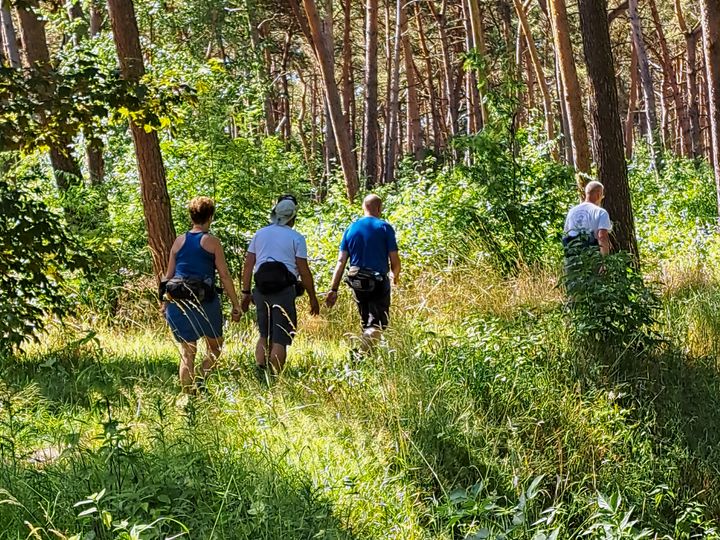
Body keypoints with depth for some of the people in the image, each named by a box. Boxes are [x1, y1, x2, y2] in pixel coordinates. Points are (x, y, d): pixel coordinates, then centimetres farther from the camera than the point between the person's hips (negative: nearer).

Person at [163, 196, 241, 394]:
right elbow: (224, 276, -3)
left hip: (178, 301, 3)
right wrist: (236, 305, 1)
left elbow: (169, 275, 11)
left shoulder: (179, 241, 8)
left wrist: (165, 301, 21)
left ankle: (188, 394, 10)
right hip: (204, 301, -3)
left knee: (187, 351, 12)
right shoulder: (212, 242, -2)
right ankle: (200, 382, -5)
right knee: (215, 345, 16)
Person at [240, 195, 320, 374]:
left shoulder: (260, 234, 12)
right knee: (280, 340, -1)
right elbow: (304, 271, -4)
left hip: (261, 290, 4)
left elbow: (248, 265, 9)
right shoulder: (296, 238, -2)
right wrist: (313, 298, 4)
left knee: (264, 335, 17)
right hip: (284, 290, -4)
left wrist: (246, 292, 14)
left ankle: (259, 371, 2)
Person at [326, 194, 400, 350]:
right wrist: (395, 276, 16)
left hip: (357, 283, 5)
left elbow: (341, 261, 2)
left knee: (366, 323, 19)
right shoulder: (385, 228, -4)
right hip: (379, 283, -4)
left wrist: (334, 289, 2)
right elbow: (394, 259, -6)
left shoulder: (351, 229, 7)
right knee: (378, 324, -5)